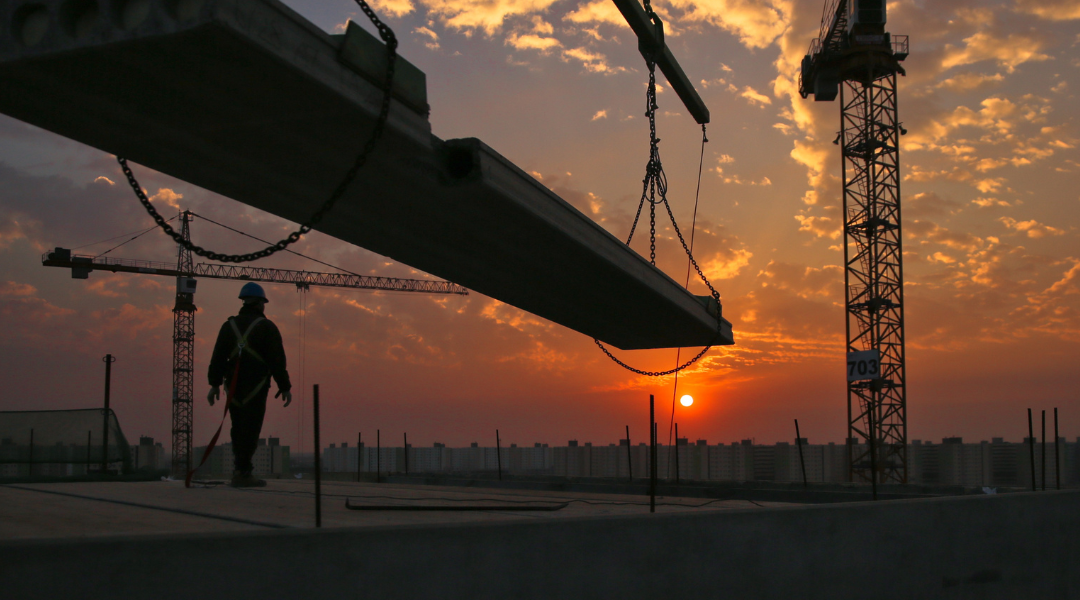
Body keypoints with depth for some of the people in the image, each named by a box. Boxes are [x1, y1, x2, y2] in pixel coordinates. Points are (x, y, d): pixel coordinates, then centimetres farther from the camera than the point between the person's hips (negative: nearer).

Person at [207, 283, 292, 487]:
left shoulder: (229, 326, 10)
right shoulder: (266, 327, -2)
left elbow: (218, 357, 8)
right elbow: (277, 360, -6)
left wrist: (215, 384, 12)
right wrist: (285, 387, -1)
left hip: (233, 386, 5)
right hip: (256, 386, -5)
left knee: (239, 428, 14)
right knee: (250, 429, -4)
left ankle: (241, 468, 15)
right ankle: (242, 472, -6)